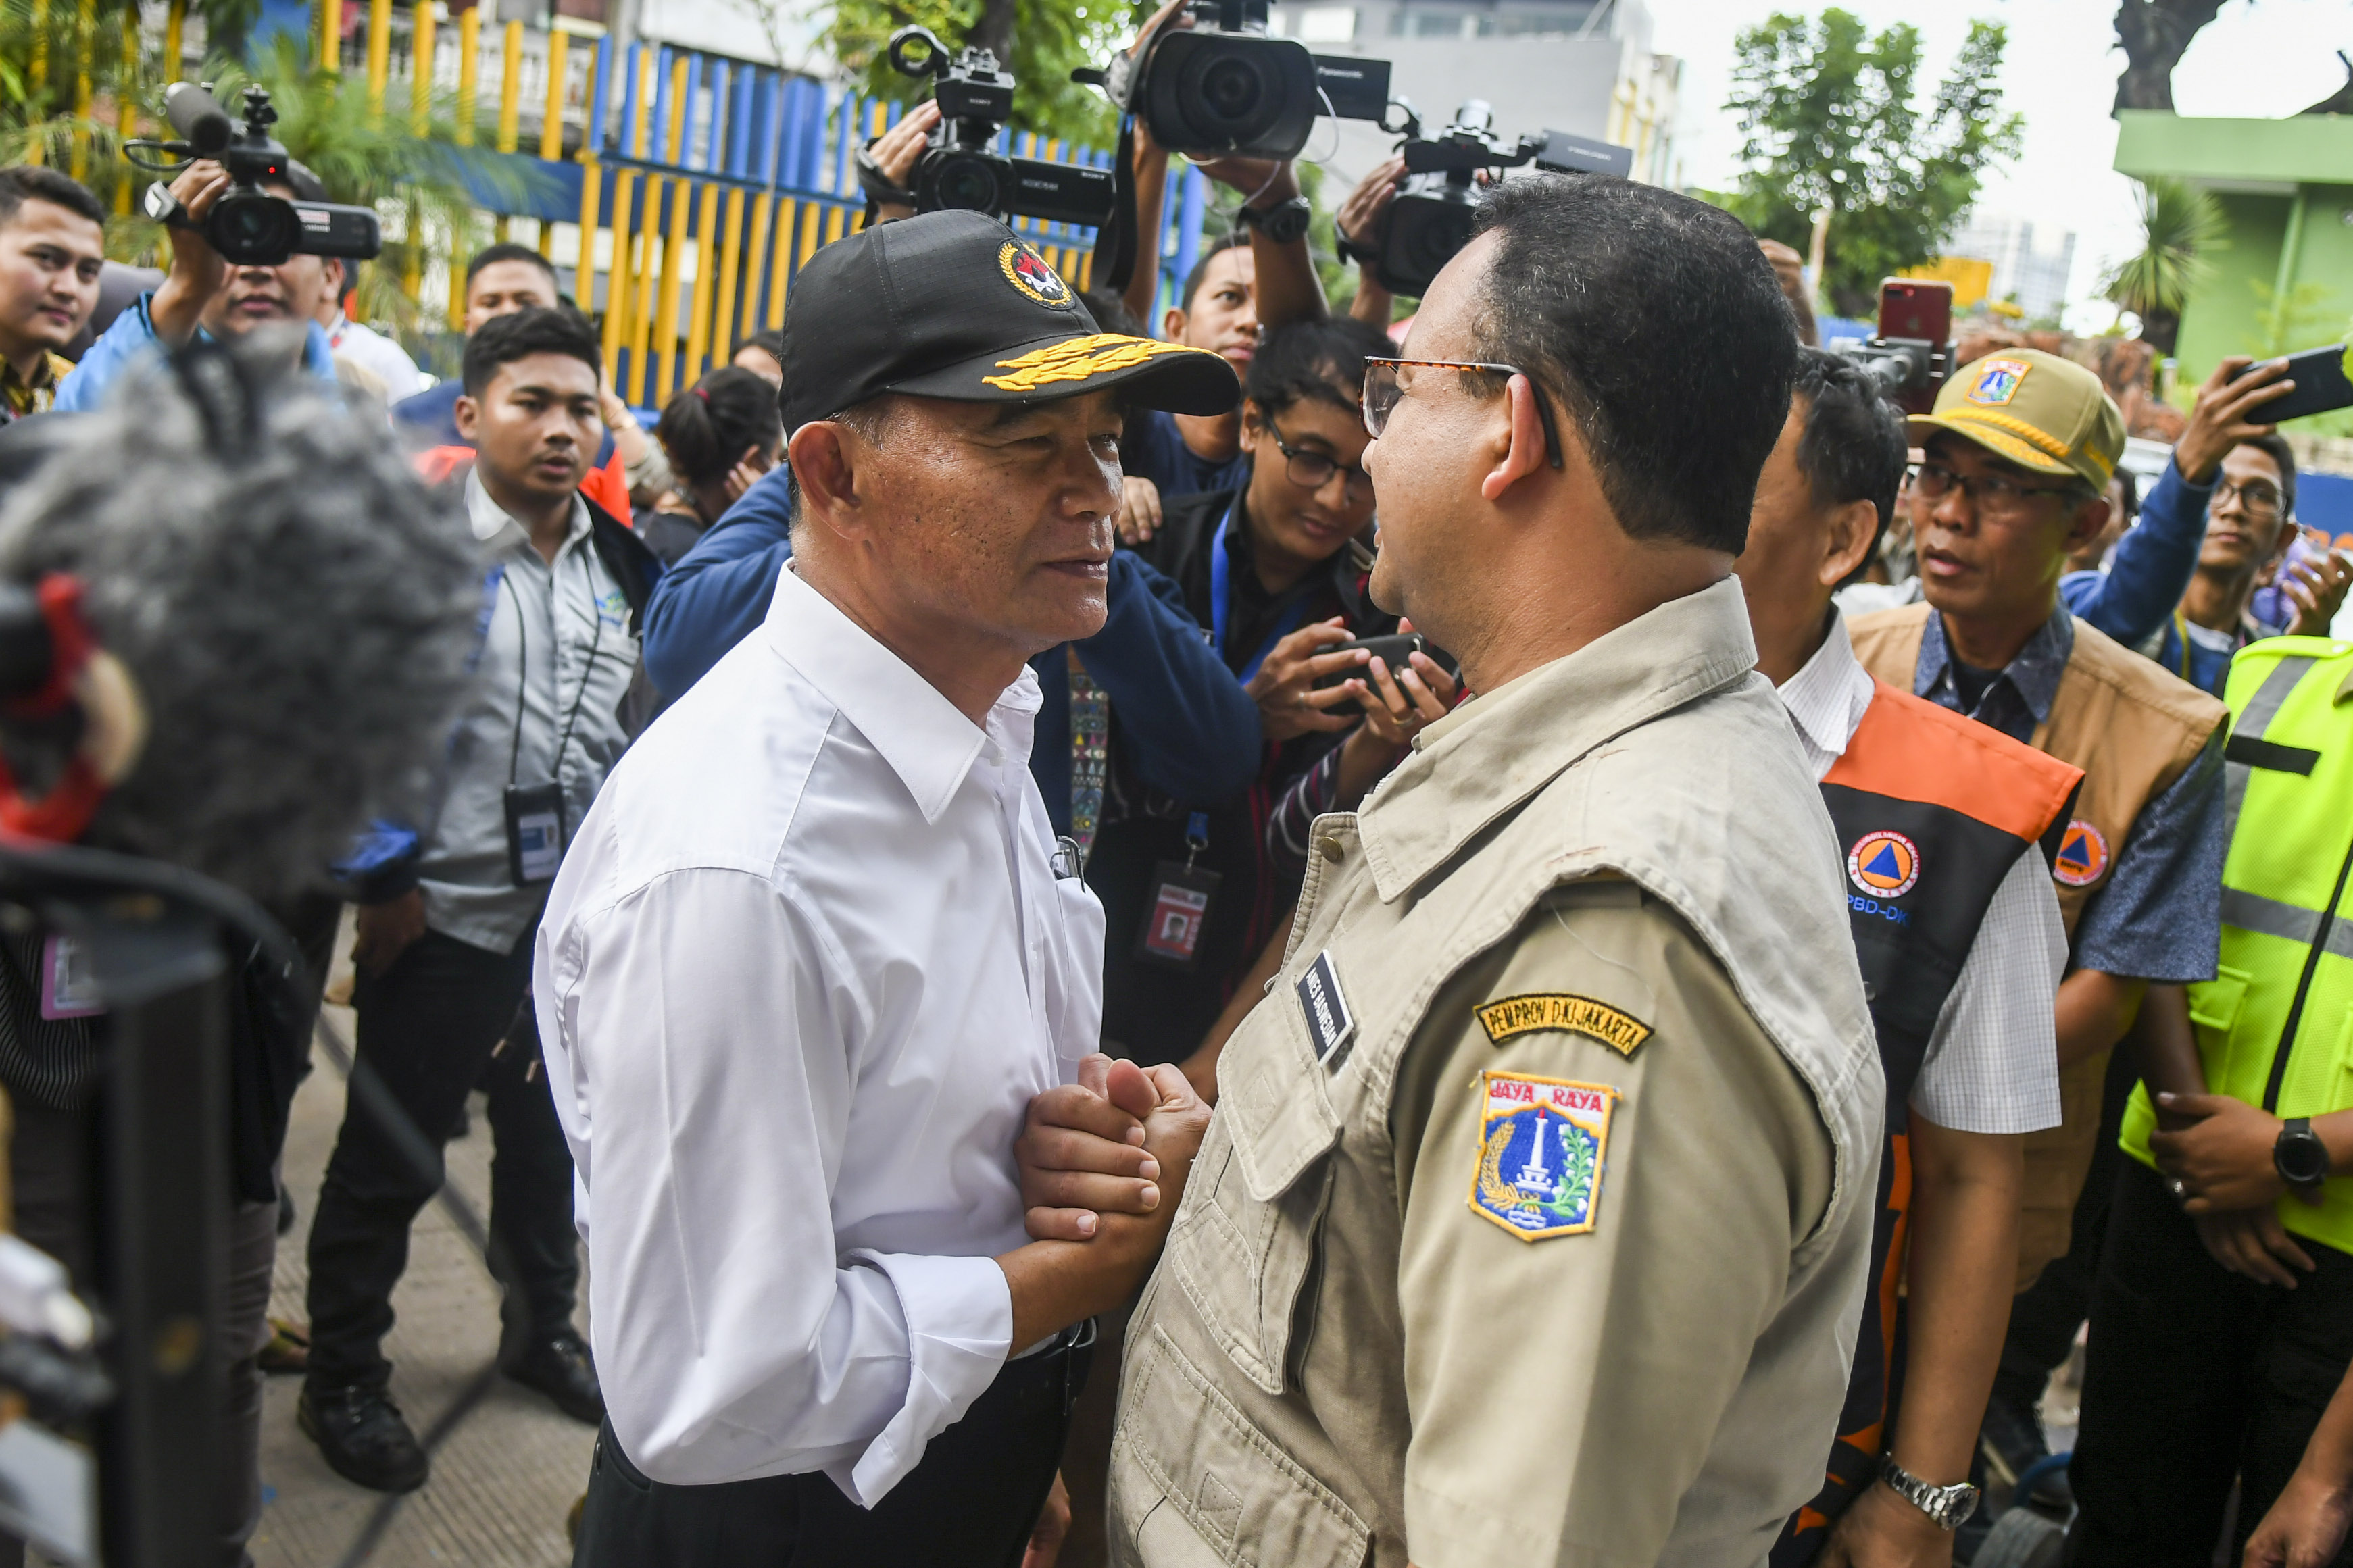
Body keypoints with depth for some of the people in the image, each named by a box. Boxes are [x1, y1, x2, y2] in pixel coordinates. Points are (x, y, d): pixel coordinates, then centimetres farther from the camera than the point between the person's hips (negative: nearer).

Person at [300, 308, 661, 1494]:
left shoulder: (623, 565, 7)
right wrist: (383, 882, -10)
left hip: (582, 915, 5)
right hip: (444, 916, -5)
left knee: (550, 1136, 19)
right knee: (389, 1158, 8)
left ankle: (541, 1329, 39)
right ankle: (341, 1379, 26)